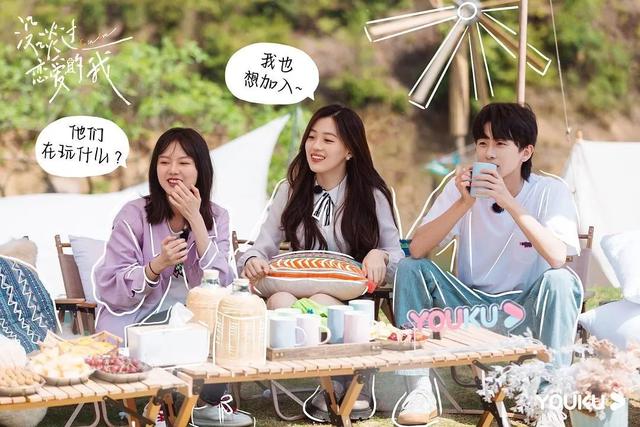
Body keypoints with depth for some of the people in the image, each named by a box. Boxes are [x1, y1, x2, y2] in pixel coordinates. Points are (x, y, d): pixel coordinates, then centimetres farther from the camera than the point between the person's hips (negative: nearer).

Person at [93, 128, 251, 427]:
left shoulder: (216, 217, 5)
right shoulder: (135, 215, -6)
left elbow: (221, 284, -11)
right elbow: (110, 290, -11)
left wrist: (195, 219, -15)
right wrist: (157, 265, -27)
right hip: (136, 323, -3)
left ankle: (208, 403, -5)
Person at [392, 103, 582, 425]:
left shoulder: (551, 192, -9)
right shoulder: (462, 187, -2)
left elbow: (557, 256, -29)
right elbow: (416, 250, -15)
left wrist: (510, 204, -33)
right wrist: (464, 204, -25)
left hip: (525, 311, -3)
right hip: (470, 306, 3)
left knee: (561, 280, -32)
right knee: (410, 268, -17)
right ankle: (421, 391, -16)